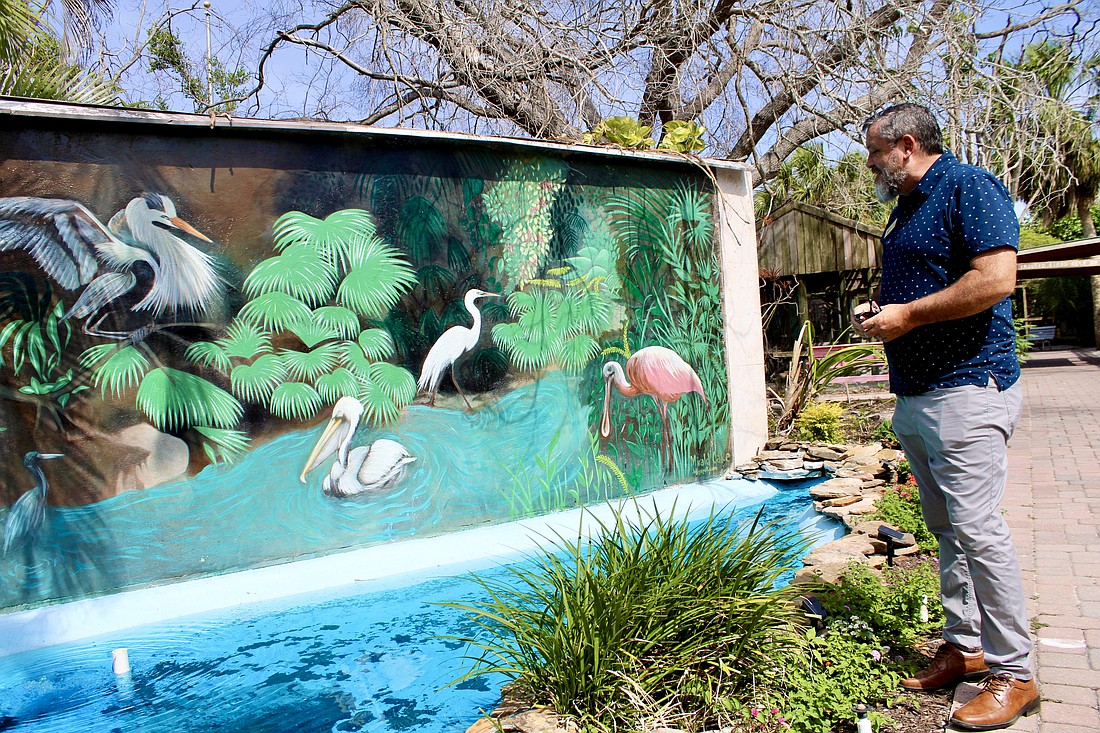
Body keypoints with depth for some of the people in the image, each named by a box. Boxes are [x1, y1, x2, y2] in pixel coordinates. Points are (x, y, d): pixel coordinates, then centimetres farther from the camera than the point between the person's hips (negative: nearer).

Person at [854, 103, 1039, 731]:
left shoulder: (969, 187, -9)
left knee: (978, 529, -6)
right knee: (947, 529, 14)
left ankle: (1014, 673, 8)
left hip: (967, 388, -10)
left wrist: (907, 314, -16)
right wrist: (878, 309, 10)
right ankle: (964, 647, 26)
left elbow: (996, 278, -22)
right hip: (915, 394, 10)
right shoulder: (908, 207, 20)